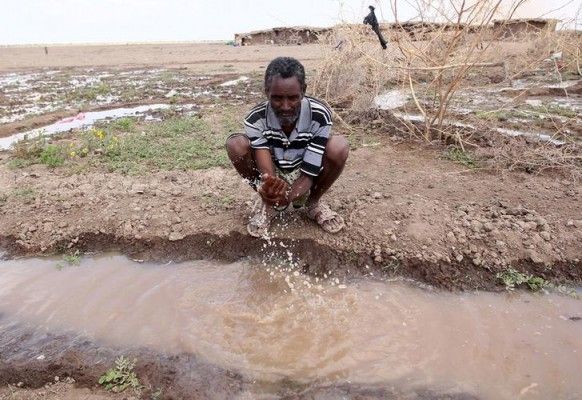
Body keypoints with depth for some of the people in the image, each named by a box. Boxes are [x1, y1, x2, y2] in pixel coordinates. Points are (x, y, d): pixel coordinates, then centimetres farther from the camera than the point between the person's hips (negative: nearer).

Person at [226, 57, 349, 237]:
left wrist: (290, 195, -47)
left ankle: (313, 203, -1)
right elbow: (266, 174, -28)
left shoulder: (320, 115, -26)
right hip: (272, 178, 1)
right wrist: (269, 190, -52)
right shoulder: (256, 119, -25)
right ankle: (268, 203, -2)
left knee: (339, 147, -29)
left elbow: (309, 174, -26)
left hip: (302, 182, 0)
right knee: (235, 144, -26)